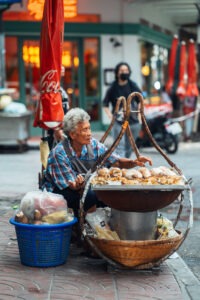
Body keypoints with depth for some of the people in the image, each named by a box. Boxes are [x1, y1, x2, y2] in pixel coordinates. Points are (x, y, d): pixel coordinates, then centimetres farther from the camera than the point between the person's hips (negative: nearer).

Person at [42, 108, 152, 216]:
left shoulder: (93, 145, -7)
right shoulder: (59, 153, -24)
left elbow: (117, 162, -2)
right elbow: (72, 186, -22)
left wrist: (134, 162, -22)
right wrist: (80, 185, -46)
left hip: (85, 188, 7)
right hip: (59, 191, -6)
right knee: (89, 196, -34)